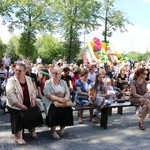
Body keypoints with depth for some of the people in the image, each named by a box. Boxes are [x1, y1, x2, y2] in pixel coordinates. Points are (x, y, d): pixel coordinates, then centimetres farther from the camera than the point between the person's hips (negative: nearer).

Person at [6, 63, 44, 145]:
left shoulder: (28, 79, 8)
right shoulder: (11, 80, -9)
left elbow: (33, 91, 14)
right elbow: (10, 95, -18)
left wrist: (33, 100, -3)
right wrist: (21, 106, -22)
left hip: (29, 104, 5)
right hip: (16, 105, -5)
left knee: (36, 112, -11)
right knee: (20, 115, -26)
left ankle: (32, 129, 16)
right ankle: (18, 136, -8)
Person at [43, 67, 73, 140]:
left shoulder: (63, 82, 15)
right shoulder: (48, 82, 1)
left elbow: (68, 92, 6)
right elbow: (47, 94, -11)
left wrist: (65, 98, -18)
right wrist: (58, 99, -23)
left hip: (63, 102, 3)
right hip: (52, 102, -3)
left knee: (68, 109, -24)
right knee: (54, 112, -32)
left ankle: (62, 128, 0)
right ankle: (53, 131, -13)